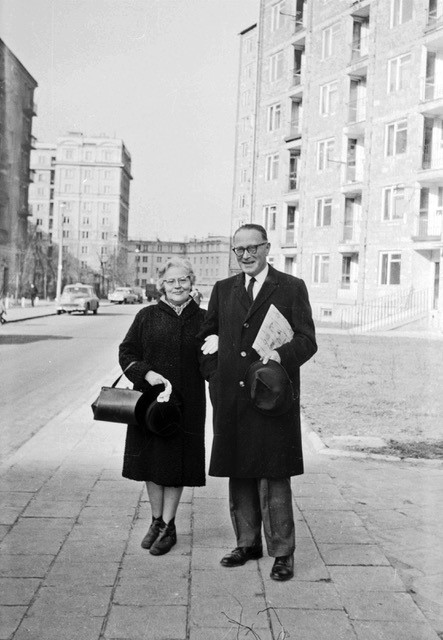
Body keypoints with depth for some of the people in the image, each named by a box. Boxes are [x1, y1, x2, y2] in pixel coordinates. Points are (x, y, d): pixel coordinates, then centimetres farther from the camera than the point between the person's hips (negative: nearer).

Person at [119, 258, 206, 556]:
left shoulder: (203, 320, 3)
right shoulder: (147, 316, 3)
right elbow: (126, 352, 4)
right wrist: (147, 374, -12)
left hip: (186, 405, -1)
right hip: (149, 399, 1)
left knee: (176, 464, 4)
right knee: (151, 463, 9)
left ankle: (169, 526, 18)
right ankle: (156, 521, 27)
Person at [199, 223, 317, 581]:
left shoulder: (292, 287, 2)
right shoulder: (223, 290, 14)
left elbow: (308, 341, -3)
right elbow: (206, 336, 21)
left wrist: (282, 354, -22)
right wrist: (215, 377, 8)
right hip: (231, 398, 4)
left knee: (274, 477, -3)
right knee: (239, 475, 12)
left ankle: (282, 553, 8)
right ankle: (248, 543, 26)